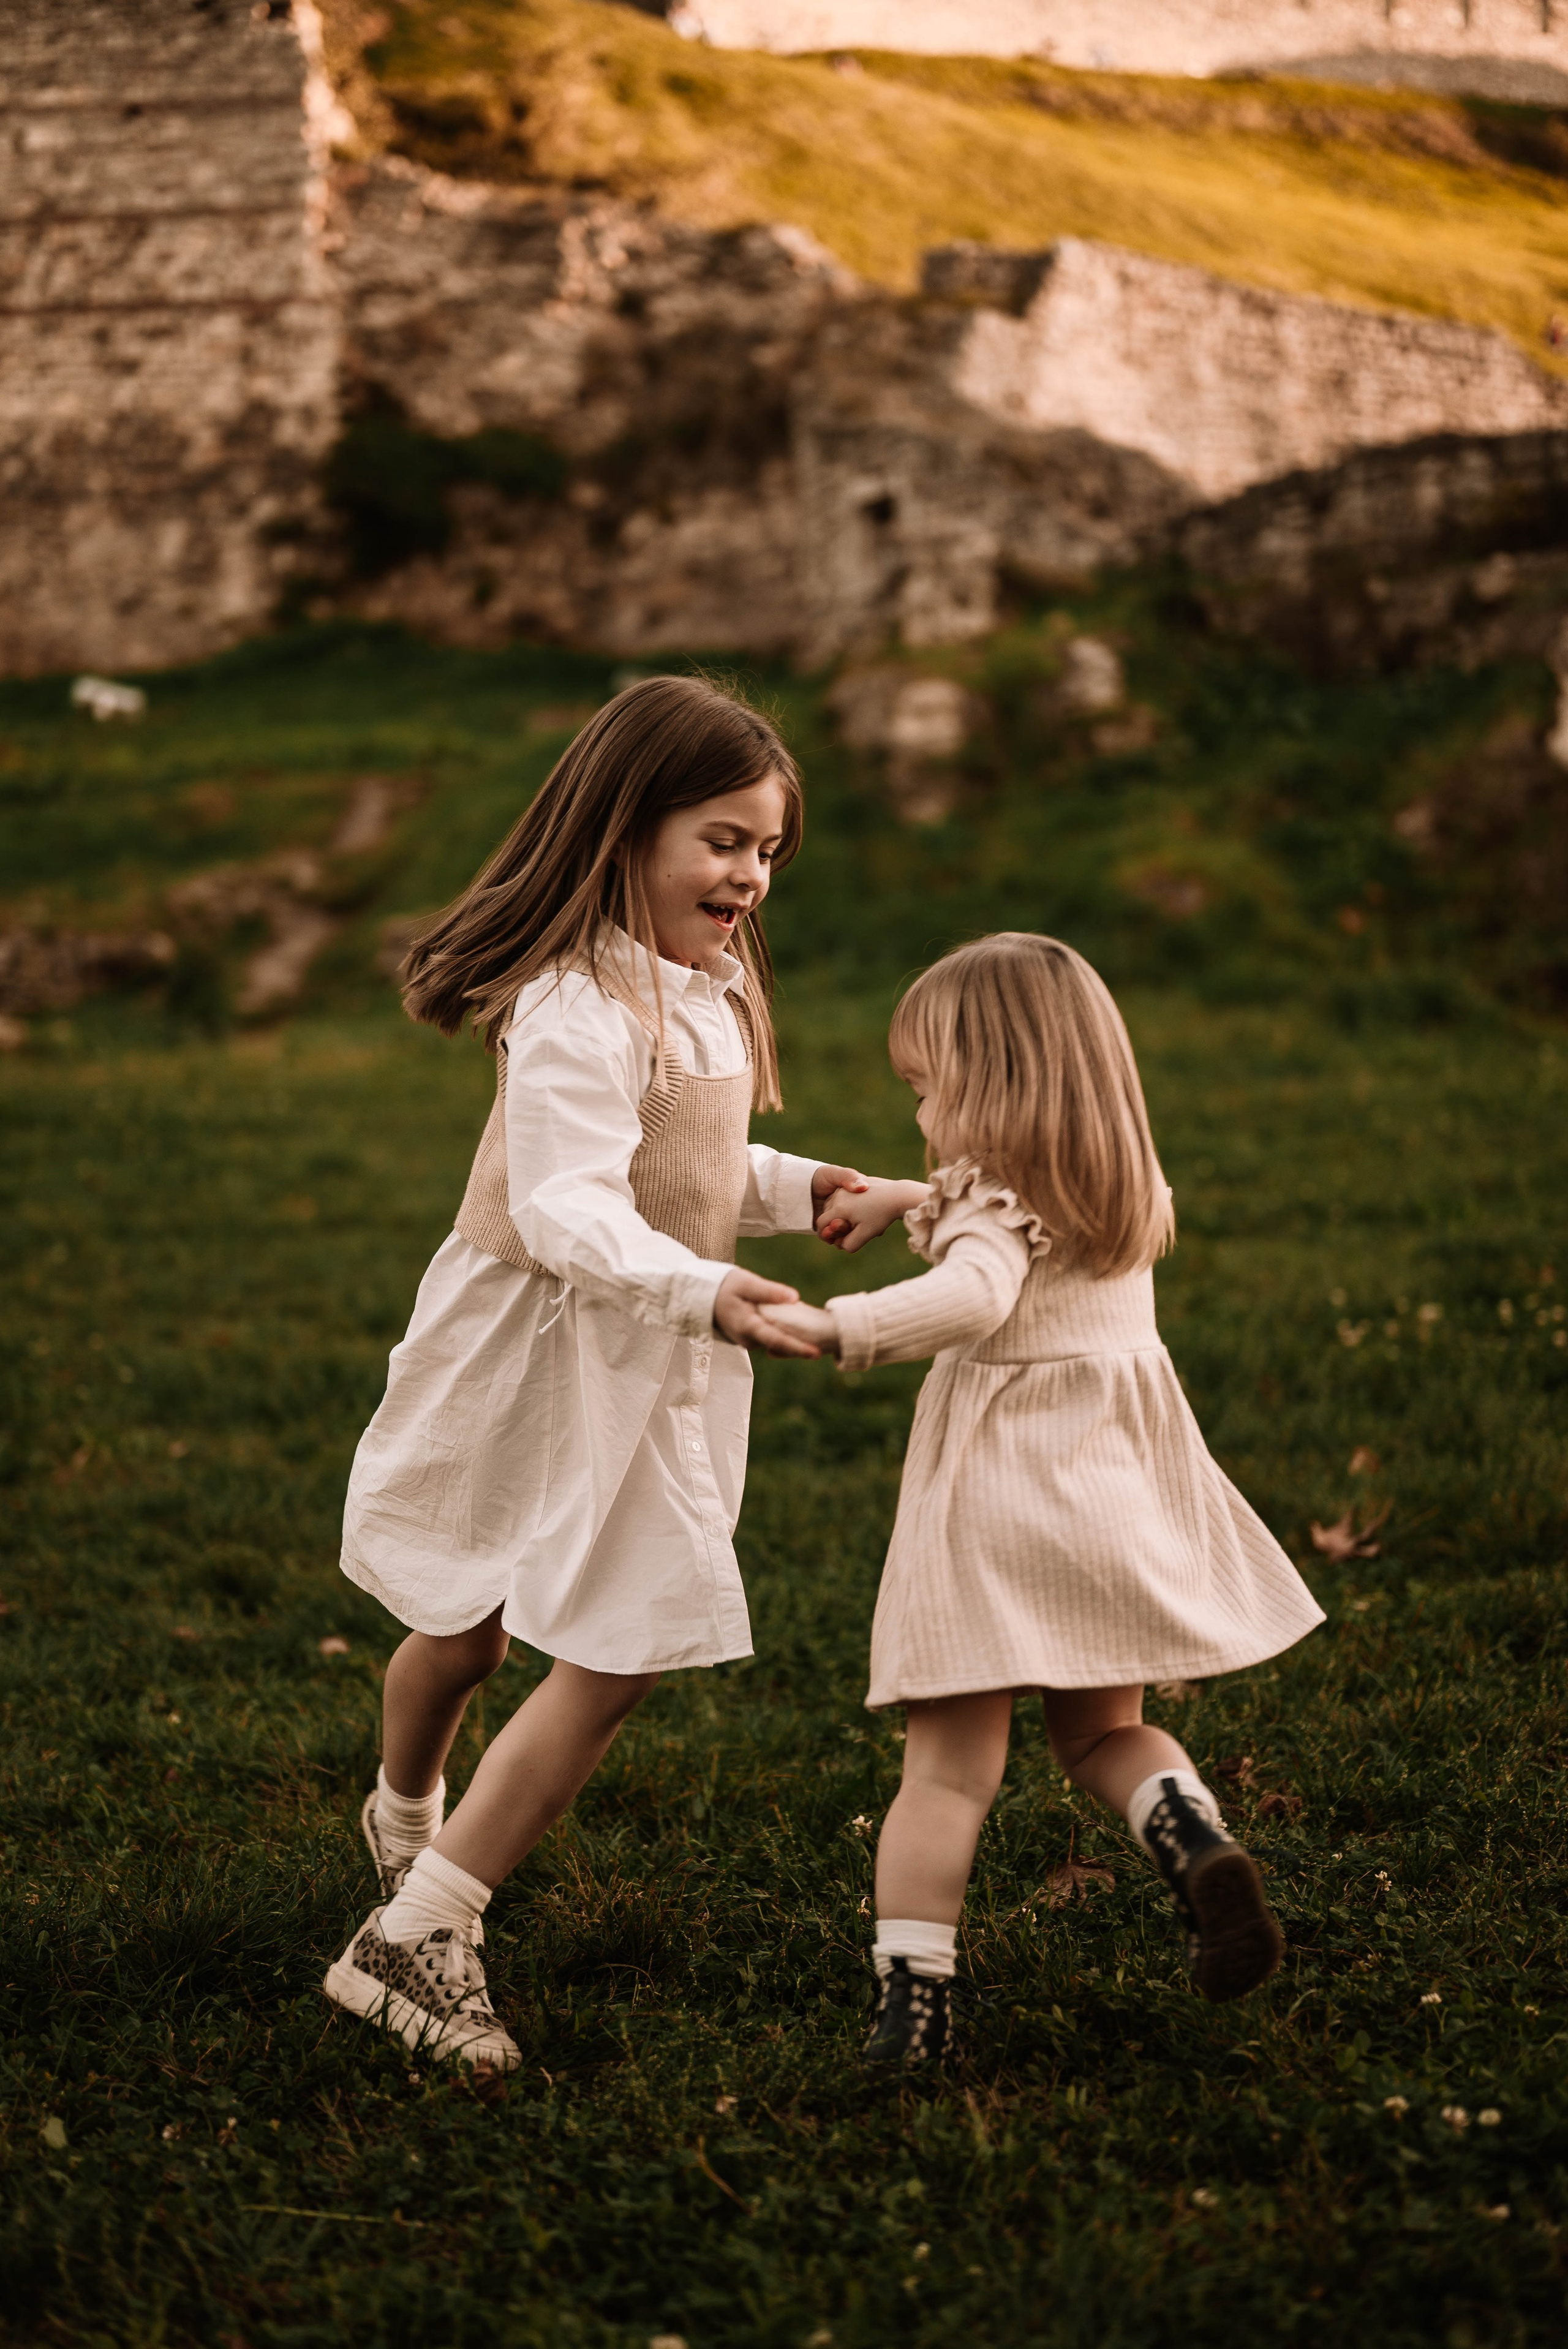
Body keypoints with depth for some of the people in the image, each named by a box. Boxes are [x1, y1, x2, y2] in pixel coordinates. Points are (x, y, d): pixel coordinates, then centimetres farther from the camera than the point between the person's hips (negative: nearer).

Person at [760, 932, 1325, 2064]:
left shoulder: (1001, 1204, -10)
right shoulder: (1122, 1194, 13)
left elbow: (974, 1294, -33)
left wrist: (842, 1326, -39)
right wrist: (910, 1201, 30)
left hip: (994, 1511, -6)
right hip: (1117, 1500, 7)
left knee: (949, 1769, -2)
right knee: (1103, 1733, 21)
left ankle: (912, 1994, -3)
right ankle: (1194, 1834, -7)